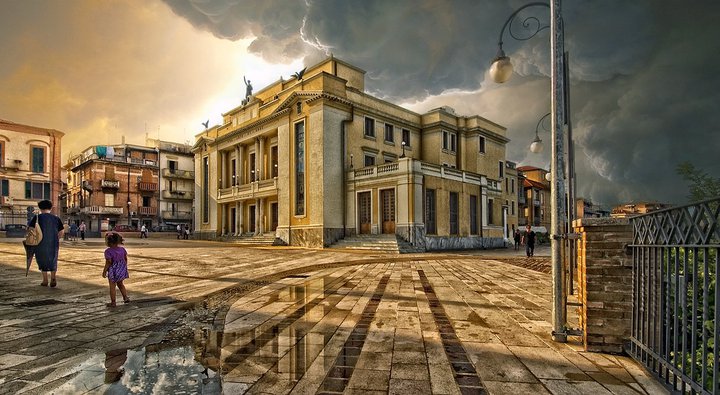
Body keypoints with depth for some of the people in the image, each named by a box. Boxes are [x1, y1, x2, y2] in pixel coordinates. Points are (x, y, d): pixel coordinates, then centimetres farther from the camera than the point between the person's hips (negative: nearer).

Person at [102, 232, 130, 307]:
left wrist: (104, 271, -10)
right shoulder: (122, 249, 1)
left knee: (112, 286, 6)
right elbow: (125, 259, 6)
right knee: (120, 284, 24)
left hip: (113, 271, -6)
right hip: (122, 269, 6)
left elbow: (108, 262, -19)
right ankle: (126, 298, 24)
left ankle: (113, 302, 12)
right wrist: (124, 267, 19)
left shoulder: (108, 251, -17)